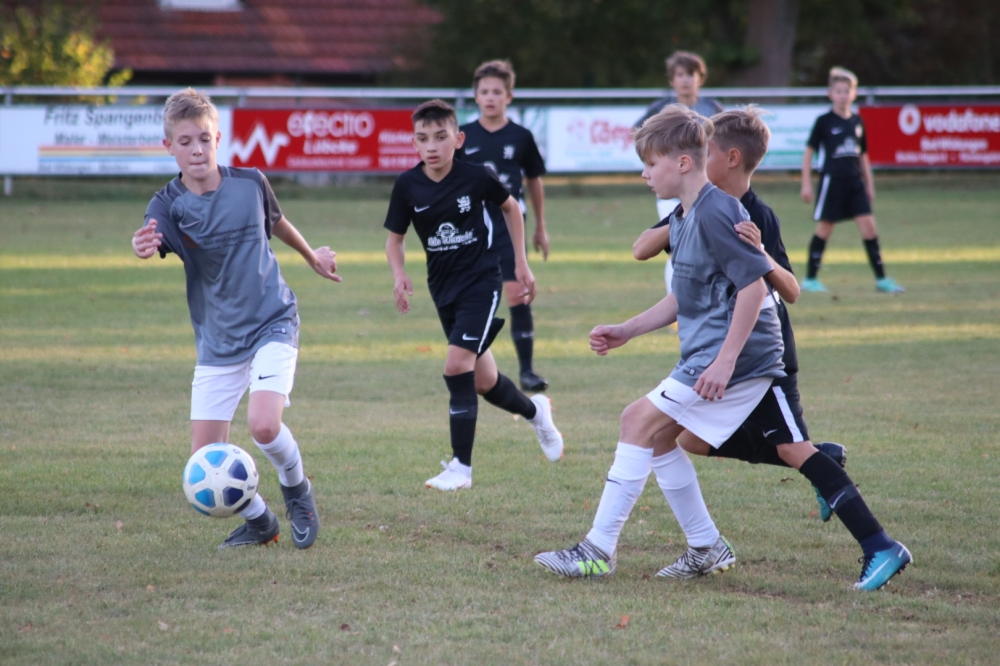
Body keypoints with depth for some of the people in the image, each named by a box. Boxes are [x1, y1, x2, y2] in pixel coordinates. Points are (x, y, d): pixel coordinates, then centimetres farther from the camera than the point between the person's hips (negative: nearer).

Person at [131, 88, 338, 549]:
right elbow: (152, 241, -34)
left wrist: (313, 257, 35)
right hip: (217, 341, 1)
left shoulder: (250, 183, -4)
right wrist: (143, 247, -58)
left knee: (263, 424, -24)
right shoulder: (169, 205, -10)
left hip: (272, 324, -1)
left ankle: (297, 491, 7)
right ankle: (258, 520, 24)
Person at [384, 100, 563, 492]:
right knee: (482, 381, 11)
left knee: (458, 365, -19)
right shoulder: (408, 186, -6)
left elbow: (511, 208, 7)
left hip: (481, 282, -4)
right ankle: (534, 411, 44)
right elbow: (395, 238, 5)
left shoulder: (476, 177, -12)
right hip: (444, 289, 4)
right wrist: (399, 275, -14)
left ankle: (461, 467, -13)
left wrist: (521, 263, 8)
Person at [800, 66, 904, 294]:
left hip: (855, 182, 4)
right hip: (832, 180, -4)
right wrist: (806, 183, -6)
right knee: (824, 229, 1)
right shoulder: (824, 121, -4)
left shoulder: (857, 121, 10)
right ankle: (810, 279, 11)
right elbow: (809, 151, -2)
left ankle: (881, 279, 0)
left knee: (868, 225, -3)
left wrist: (869, 184, 17)